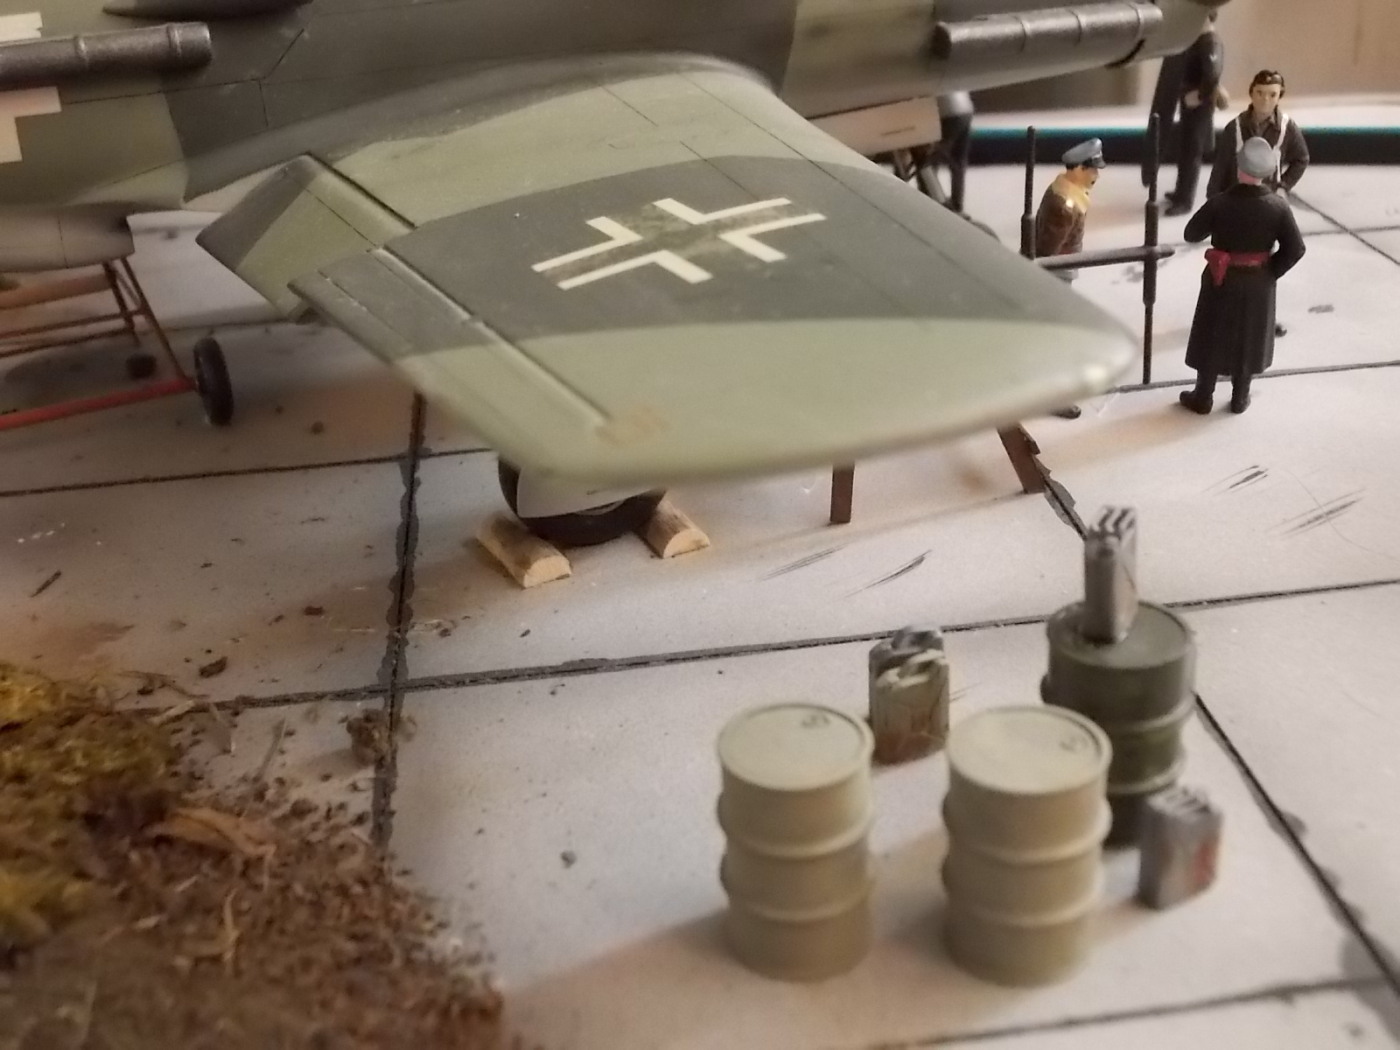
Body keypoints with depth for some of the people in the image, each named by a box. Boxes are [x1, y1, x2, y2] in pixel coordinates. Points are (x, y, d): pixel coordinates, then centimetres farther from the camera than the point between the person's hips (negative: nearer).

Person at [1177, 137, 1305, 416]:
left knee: (1212, 338, 14)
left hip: (1222, 280, -1)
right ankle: (1239, 398, 29)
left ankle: (1203, 397, 24)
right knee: (1249, 339, 18)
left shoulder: (1220, 203, -20)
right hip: (1258, 283, 2)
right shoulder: (1278, 206, -15)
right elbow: (1295, 249, -13)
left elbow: (1192, 234, -9)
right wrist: (1271, 273, 0)